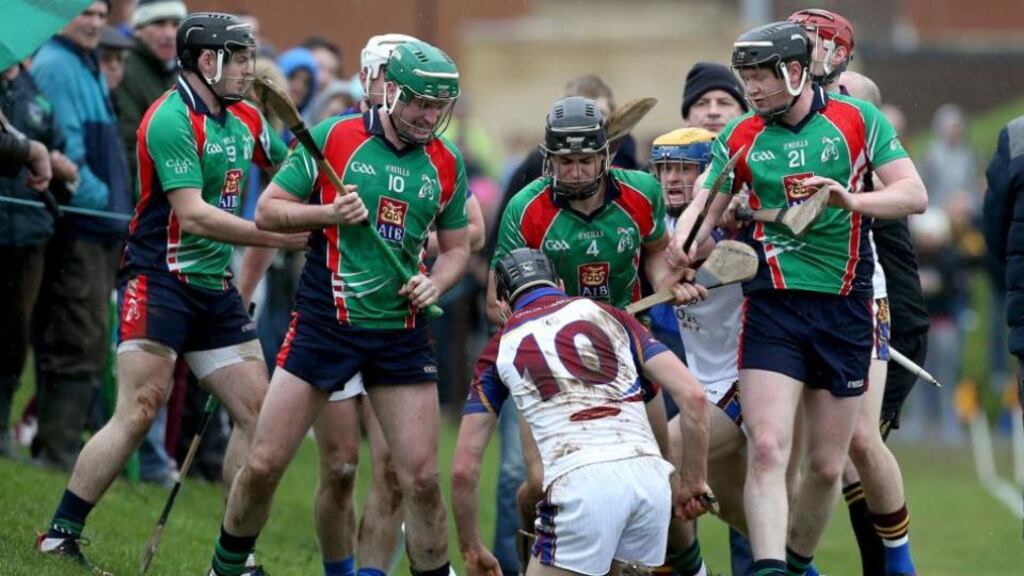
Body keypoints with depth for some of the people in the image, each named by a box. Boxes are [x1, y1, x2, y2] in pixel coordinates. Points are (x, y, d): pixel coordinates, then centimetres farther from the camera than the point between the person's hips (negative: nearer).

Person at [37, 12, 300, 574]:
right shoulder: (171, 120, -15)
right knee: (137, 415, -15)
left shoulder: (245, 120, 10)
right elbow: (193, 214, -22)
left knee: (257, 412, 3)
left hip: (214, 287, 8)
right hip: (158, 280, -8)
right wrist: (277, 236, -23)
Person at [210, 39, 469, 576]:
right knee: (263, 466, 0)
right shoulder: (333, 137, -5)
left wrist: (434, 284, -5)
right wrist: (328, 213, -16)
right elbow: (267, 211, -1)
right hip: (322, 325, -2)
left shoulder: (446, 163, 5)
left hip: (401, 332, 2)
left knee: (421, 480, -3)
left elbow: (456, 248, 16)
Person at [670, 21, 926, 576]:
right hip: (773, 306, 0)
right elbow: (703, 204, 7)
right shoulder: (740, 138, 4)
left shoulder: (858, 119, -1)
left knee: (827, 465, 6)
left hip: (844, 309, 0)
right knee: (767, 449, -17)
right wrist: (685, 239, -17)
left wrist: (851, 199, -25)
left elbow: (914, 194, -6)